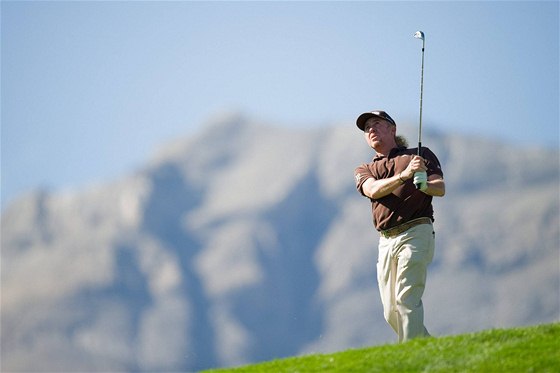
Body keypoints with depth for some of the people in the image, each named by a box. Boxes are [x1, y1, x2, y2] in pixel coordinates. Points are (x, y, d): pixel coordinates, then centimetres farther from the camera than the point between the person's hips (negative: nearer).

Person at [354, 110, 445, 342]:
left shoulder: (421, 155, 13)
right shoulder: (364, 170, 20)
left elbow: (440, 188, 0)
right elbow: (374, 190, -3)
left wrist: (425, 184, -24)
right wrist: (404, 175, -20)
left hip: (415, 233, -5)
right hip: (386, 242, 5)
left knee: (406, 299, -17)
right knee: (391, 312, 2)